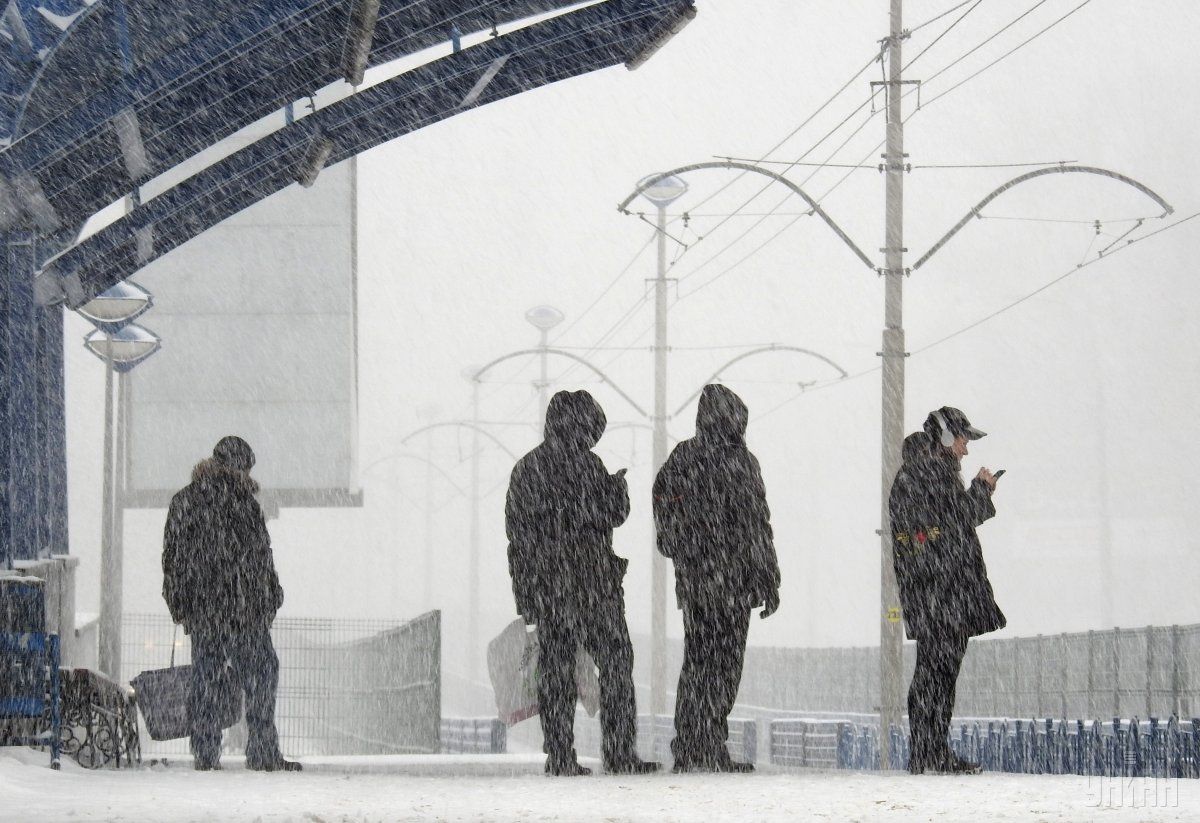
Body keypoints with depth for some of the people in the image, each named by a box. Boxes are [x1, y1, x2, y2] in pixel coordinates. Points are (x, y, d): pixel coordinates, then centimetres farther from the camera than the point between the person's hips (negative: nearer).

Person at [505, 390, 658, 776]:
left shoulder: (525, 468, 8)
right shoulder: (584, 463, -9)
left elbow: (514, 528, 10)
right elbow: (612, 514, -7)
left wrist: (527, 592, 14)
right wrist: (619, 485, 14)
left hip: (545, 586, 5)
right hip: (591, 581, -5)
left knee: (554, 671, 5)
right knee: (615, 661, 2)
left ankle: (560, 756, 0)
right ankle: (620, 754, -3)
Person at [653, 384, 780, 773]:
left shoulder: (680, 458, 5)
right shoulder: (740, 462, -8)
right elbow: (758, 529, -6)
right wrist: (769, 584, -3)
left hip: (692, 577, 5)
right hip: (732, 580, -5)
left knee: (696, 659, 11)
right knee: (723, 666, -2)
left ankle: (687, 752, 11)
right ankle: (712, 754, -3)